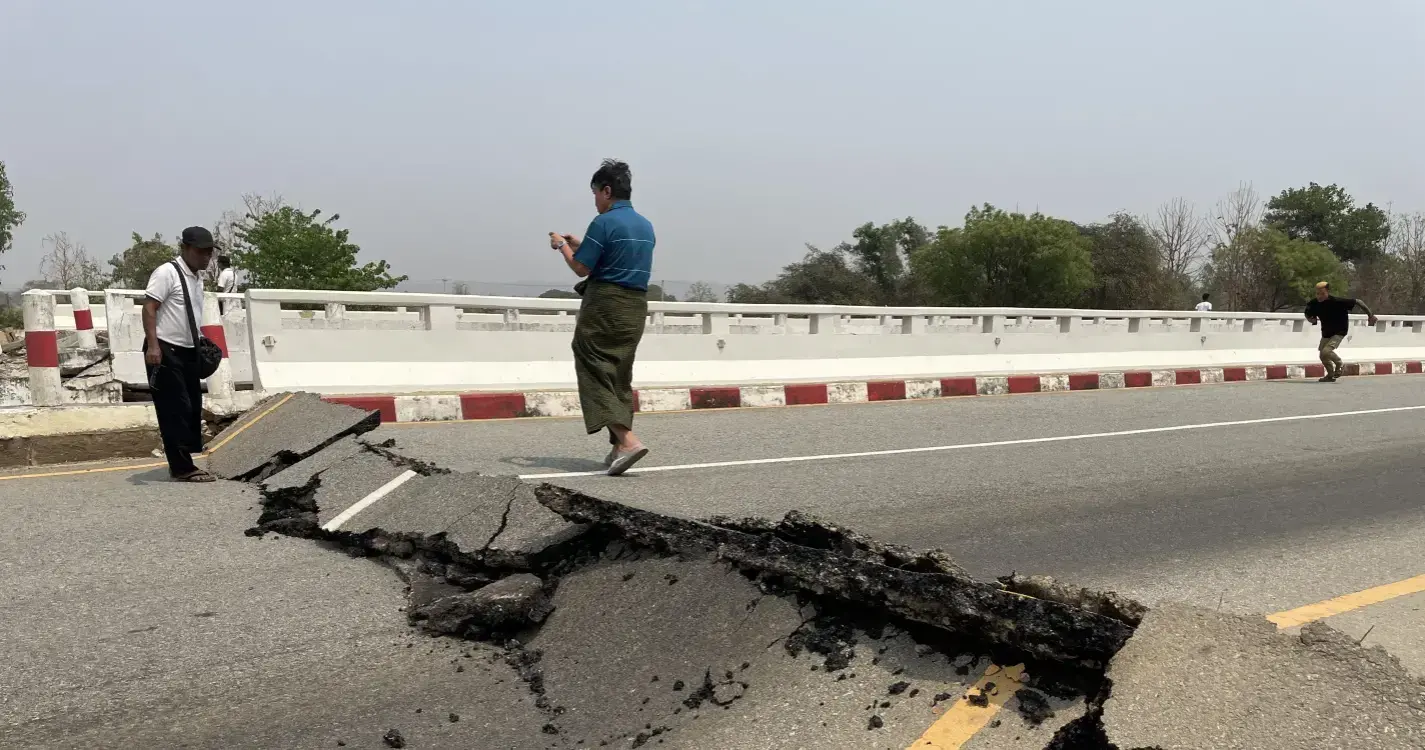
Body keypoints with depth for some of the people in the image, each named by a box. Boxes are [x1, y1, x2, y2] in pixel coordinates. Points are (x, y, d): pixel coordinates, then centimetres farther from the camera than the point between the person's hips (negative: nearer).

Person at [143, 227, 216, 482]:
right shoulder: (167, 273, -11)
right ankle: (182, 467, -4)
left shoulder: (197, 279, 16)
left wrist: (200, 346, 21)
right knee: (175, 410, -8)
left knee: (192, 409, 11)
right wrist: (153, 345, -26)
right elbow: (149, 308, -18)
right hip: (165, 351, -9)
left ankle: (183, 464, 19)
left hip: (187, 352, 9)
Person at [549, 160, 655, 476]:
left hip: (605, 306, -8)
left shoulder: (604, 222, -11)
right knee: (621, 375, 14)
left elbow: (581, 269, -11)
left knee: (595, 372, -4)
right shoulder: (646, 226, 13)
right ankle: (619, 446, 15)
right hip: (637, 306, 8)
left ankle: (627, 440, -20)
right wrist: (581, 246, 25)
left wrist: (562, 246, 8)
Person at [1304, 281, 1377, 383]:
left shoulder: (1337, 302, -29)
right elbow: (1308, 315, 4)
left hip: (1339, 332, -6)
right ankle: (1331, 375, 40)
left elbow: (1358, 302, -18)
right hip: (1326, 332, 6)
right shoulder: (1314, 304, -15)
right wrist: (1312, 320, -20)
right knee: (1323, 356, 14)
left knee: (1326, 351, -25)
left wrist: (1370, 315, -14)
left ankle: (1339, 364, 6)